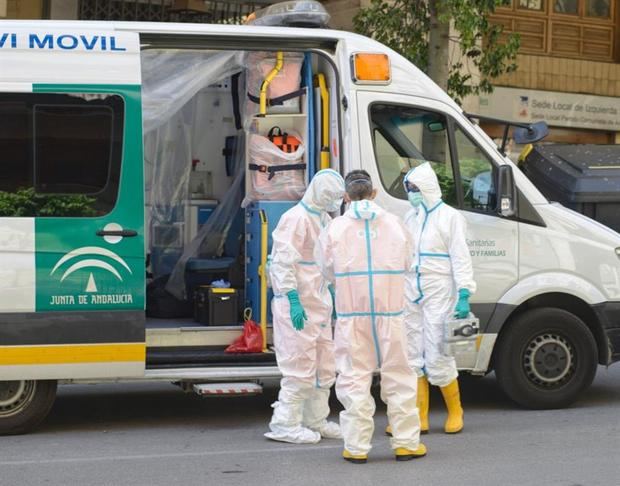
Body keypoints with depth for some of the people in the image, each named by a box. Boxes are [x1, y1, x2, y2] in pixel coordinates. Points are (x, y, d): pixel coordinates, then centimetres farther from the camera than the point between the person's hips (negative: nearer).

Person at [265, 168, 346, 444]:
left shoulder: (324, 219, 15)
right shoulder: (296, 219, -15)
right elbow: (283, 263, -20)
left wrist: (334, 297, 21)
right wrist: (293, 300, -24)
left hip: (318, 303, 10)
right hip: (297, 304, -10)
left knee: (324, 365, 14)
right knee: (300, 364, -7)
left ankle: (316, 420, 25)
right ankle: (285, 424, 0)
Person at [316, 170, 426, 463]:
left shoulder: (335, 228, -2)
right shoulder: (394, 224, 3)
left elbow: (327, 271, 8)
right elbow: (407, 264, 14)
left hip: (352, 311, -1)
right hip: (389, 310, 1)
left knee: (354, 378, 3)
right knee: (397, 376, 9)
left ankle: (356, 447, 3)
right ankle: (406, 442, 13)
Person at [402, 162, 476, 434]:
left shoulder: (450, 217, -4)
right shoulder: (410, 218, 15)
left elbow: (461, 259, -8)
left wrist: (464, 295, -17)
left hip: (438, 296, -6)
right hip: (410, 296, 6)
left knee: (437, 357, -7)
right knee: (413, 358, 5)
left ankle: (455, 411, 11)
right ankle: (419, 418, 11)